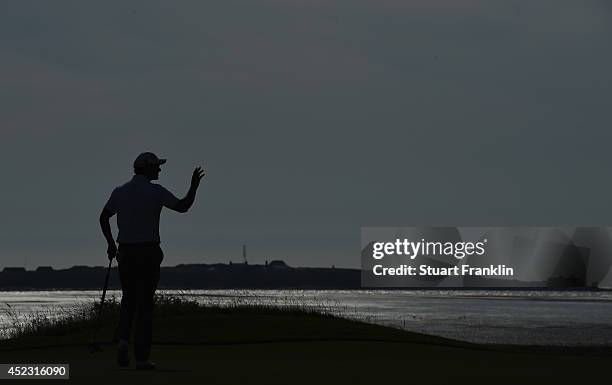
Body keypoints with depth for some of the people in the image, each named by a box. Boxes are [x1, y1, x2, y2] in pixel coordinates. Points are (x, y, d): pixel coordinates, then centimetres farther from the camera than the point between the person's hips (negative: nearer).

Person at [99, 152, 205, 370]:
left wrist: (111, 244, 12)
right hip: (148, 253, -4)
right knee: (145, 303, 0)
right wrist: (194, 186, 3)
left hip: (125, 253, 4)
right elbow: (182, 206, -11)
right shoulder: (155, 191, -8)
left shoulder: (120, 192, 6)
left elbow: (104, 217, 3)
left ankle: (124, 339, -9)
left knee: (129, 299, 17)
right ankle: (141, 357, -1)